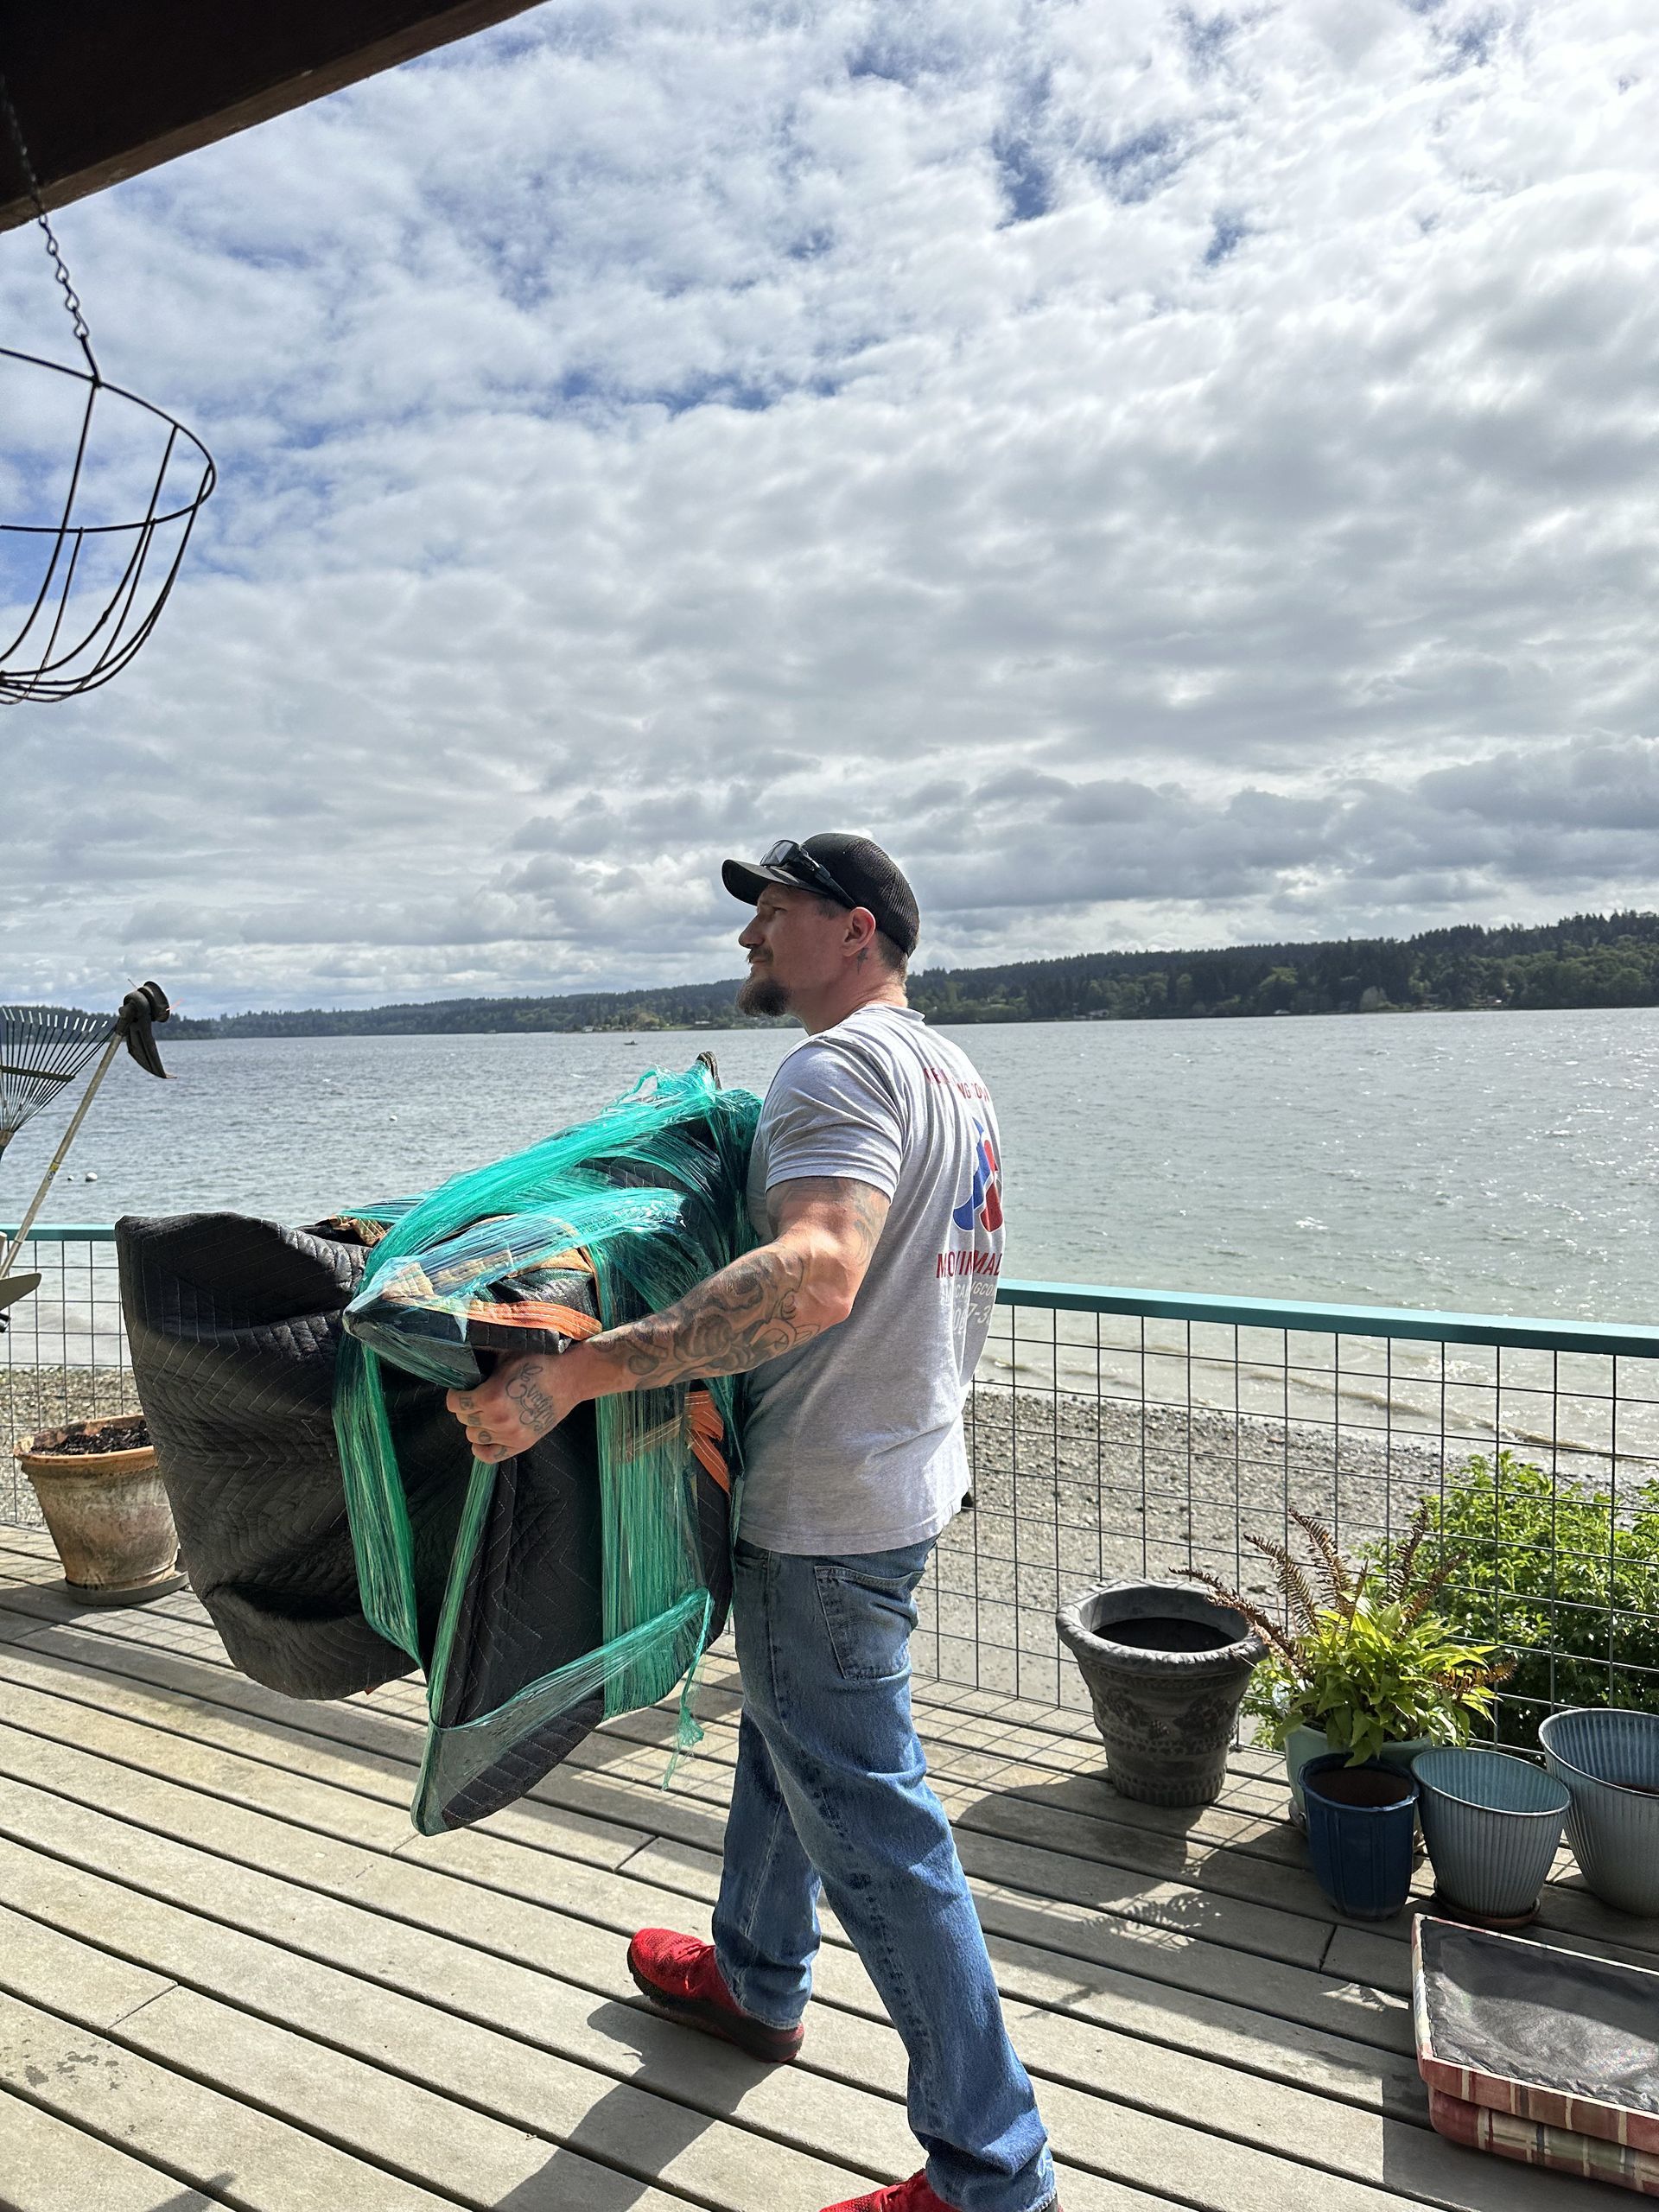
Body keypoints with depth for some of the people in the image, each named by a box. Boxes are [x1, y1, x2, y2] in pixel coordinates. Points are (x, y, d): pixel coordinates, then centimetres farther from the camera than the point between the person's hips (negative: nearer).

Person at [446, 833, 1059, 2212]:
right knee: (786, 1733, 26)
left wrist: (573, 1373, -42)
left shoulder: (843, 1064, -21)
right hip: (906, 1461, 10)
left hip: (834, 1502, -10)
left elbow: (814, 1275, -38)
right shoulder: (953, 1073, 11)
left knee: (868, 1818, 2)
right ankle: (756, 1981, 48)